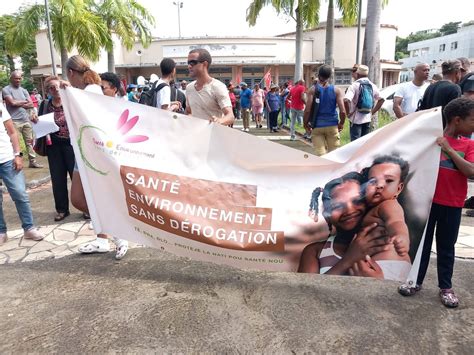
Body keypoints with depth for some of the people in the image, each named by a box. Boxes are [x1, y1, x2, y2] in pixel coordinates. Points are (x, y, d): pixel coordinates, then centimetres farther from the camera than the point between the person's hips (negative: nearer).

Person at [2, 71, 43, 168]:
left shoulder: (23, 90, 15)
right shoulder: (6, 89, -1)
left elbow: (31, 104, 7)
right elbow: (12, 103, -14)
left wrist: (19, 104, -9)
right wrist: (25, 102, 0)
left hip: (26, 120, 6)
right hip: (14, 121, -5)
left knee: (30, 141, 8)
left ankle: (33, 161, 15)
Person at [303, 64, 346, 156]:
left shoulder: (312, 90, -2)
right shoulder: (336, 90, 0)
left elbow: (307, 110, -10)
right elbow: (343, 111, -8)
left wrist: (306, 123, 5)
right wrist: (341, 123, 9)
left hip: (317, 126, 0)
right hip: (332, 126, 1)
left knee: (319, 154, 0)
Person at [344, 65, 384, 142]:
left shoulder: (355, 85, -10)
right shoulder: (372, 86, 7)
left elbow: (346, 100, -25)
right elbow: (381, 99, 5)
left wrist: (348, 113, -12)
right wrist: (373, 112, 9)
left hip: (356, 119, -5)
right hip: (367, 119, 6)